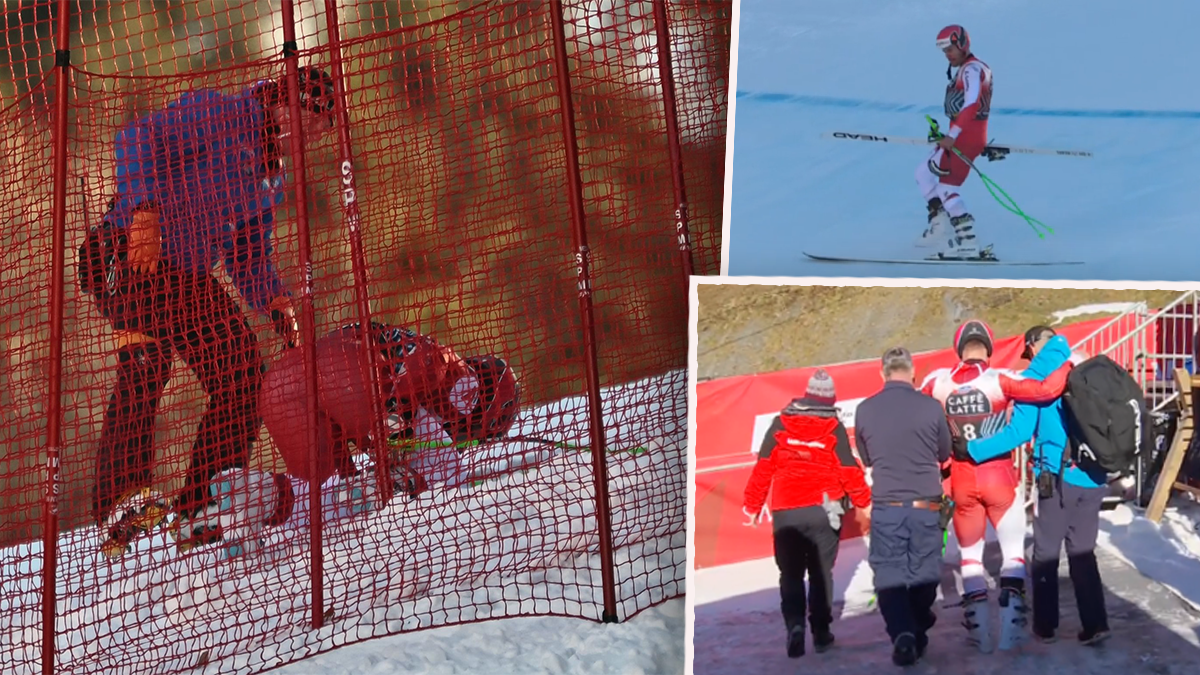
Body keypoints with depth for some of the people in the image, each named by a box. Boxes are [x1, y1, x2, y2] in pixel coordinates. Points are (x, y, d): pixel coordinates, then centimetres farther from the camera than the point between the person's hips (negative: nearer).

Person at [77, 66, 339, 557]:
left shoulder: (272, 176, 21)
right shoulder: (222, 114, -6)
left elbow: (249, 259, 22)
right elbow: (136, 140, -17)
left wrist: (277, 303, 4)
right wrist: (144, 213, -28)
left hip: (188, 277, 8)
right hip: (128, 255, -8)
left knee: (242, 371, -4)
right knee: (146, 362, -28)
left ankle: (201, 510, 0)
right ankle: (120, 505, -32)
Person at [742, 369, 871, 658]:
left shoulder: (781, 423, 2)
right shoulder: (834, 428, -2)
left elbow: (763, 468, 2)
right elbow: (849, 471, 0)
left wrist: (752, 504, 11)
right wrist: (865, 502, 15)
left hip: (785, 512, 1)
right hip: (822, 511, -1)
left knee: (790, 574, 8)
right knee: (821, 572, 11)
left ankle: (794, 624, -11)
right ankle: (821, 631, 9)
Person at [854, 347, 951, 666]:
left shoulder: (865, 410, -4)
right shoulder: (931, 407, -7)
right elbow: (944, 454, 9)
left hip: (885, 507, 0)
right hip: (925, 506, 0)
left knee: (889, 576, 3)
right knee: (923, 575, 13)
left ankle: (902, 635, -15)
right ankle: (918, 635, 19)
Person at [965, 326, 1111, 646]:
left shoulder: (1036, 377, -6)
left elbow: (1019, 432, -13)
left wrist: (971, 449, -9)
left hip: (1057, 479, -4)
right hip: (1093, 478, 4)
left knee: (1046, 554, 10)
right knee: (1083, 553, 14)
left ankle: (1045, 626, 15)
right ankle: (1095, 625, 8)